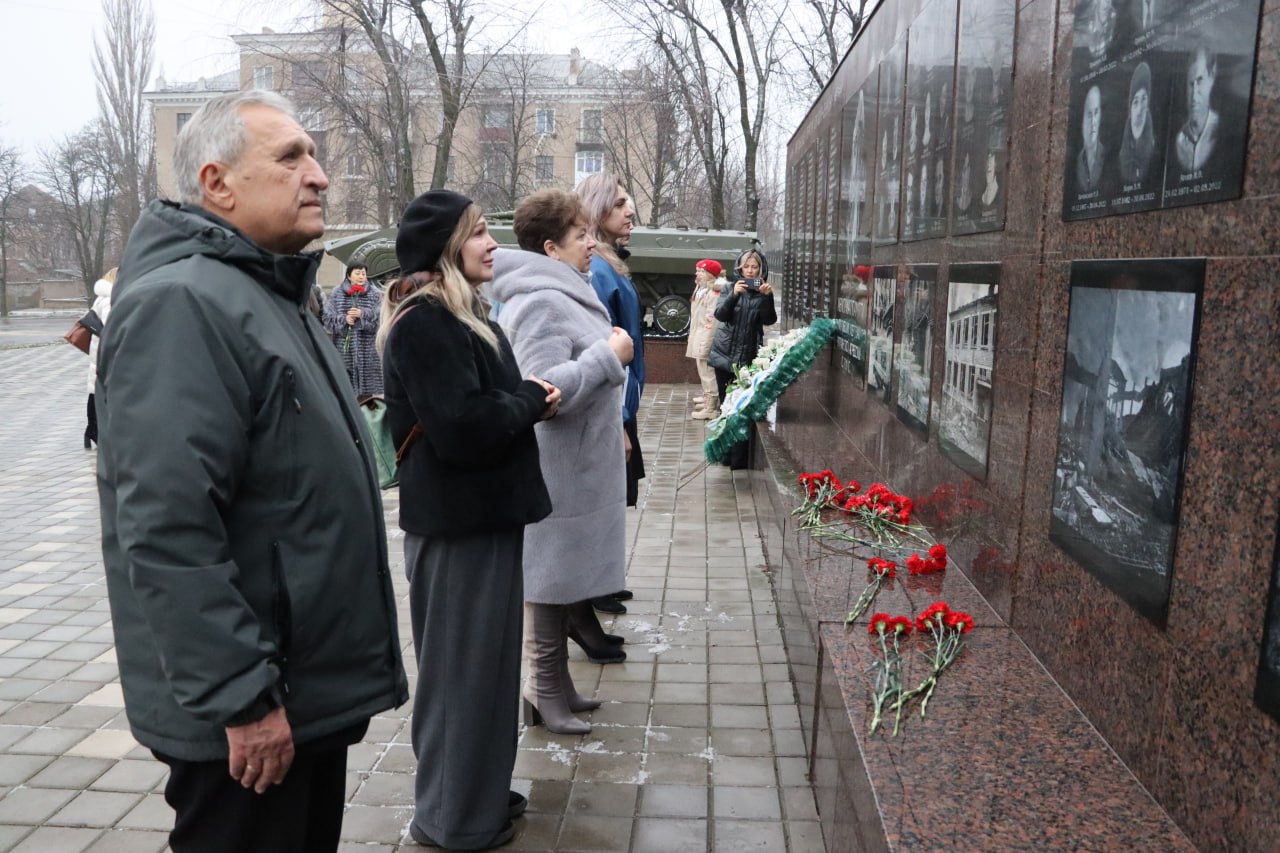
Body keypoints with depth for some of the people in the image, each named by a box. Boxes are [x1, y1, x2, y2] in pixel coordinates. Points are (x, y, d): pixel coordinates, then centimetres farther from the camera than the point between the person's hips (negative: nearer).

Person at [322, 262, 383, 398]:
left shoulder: (374, 294, 6)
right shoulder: (336, 293, 6)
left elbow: (380, 316, -4)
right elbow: (328, 317, 3)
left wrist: (362, 314, -18)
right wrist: (344, 319, -14)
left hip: (366, 347, 0)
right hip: (343, 346, 0)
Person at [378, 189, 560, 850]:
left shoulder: (461, 313, 13)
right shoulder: (422, 323, -19)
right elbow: (463, 426, -27)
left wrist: (529, 400, -3)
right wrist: (531, 399, -13)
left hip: (483, 512, 10)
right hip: (457, 520, -10)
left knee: (484, 657, 19)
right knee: (460, 664, 3)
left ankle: (480, 790, 35)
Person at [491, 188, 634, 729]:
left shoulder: (562, 294, 16)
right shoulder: (540, 302, -19)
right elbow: (545, 390, -28)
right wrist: (610, 355, -20)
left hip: (580, 465, 11)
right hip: (557, 470, -11)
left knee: (563, 579, 17)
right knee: (550, 581, 1)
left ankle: (555, 685, 30)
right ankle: (546, 694, 15)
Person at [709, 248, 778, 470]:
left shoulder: (763, 291, 3)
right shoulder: (731, 288, 6)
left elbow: (769, 320, -9)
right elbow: (720, 314, -8)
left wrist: (767, 297, -23)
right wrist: (734, 295, -23)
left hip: (748, 355, -2)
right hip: (725, 352, 2)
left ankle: (739, 457, -4)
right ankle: (725, 451, 21)